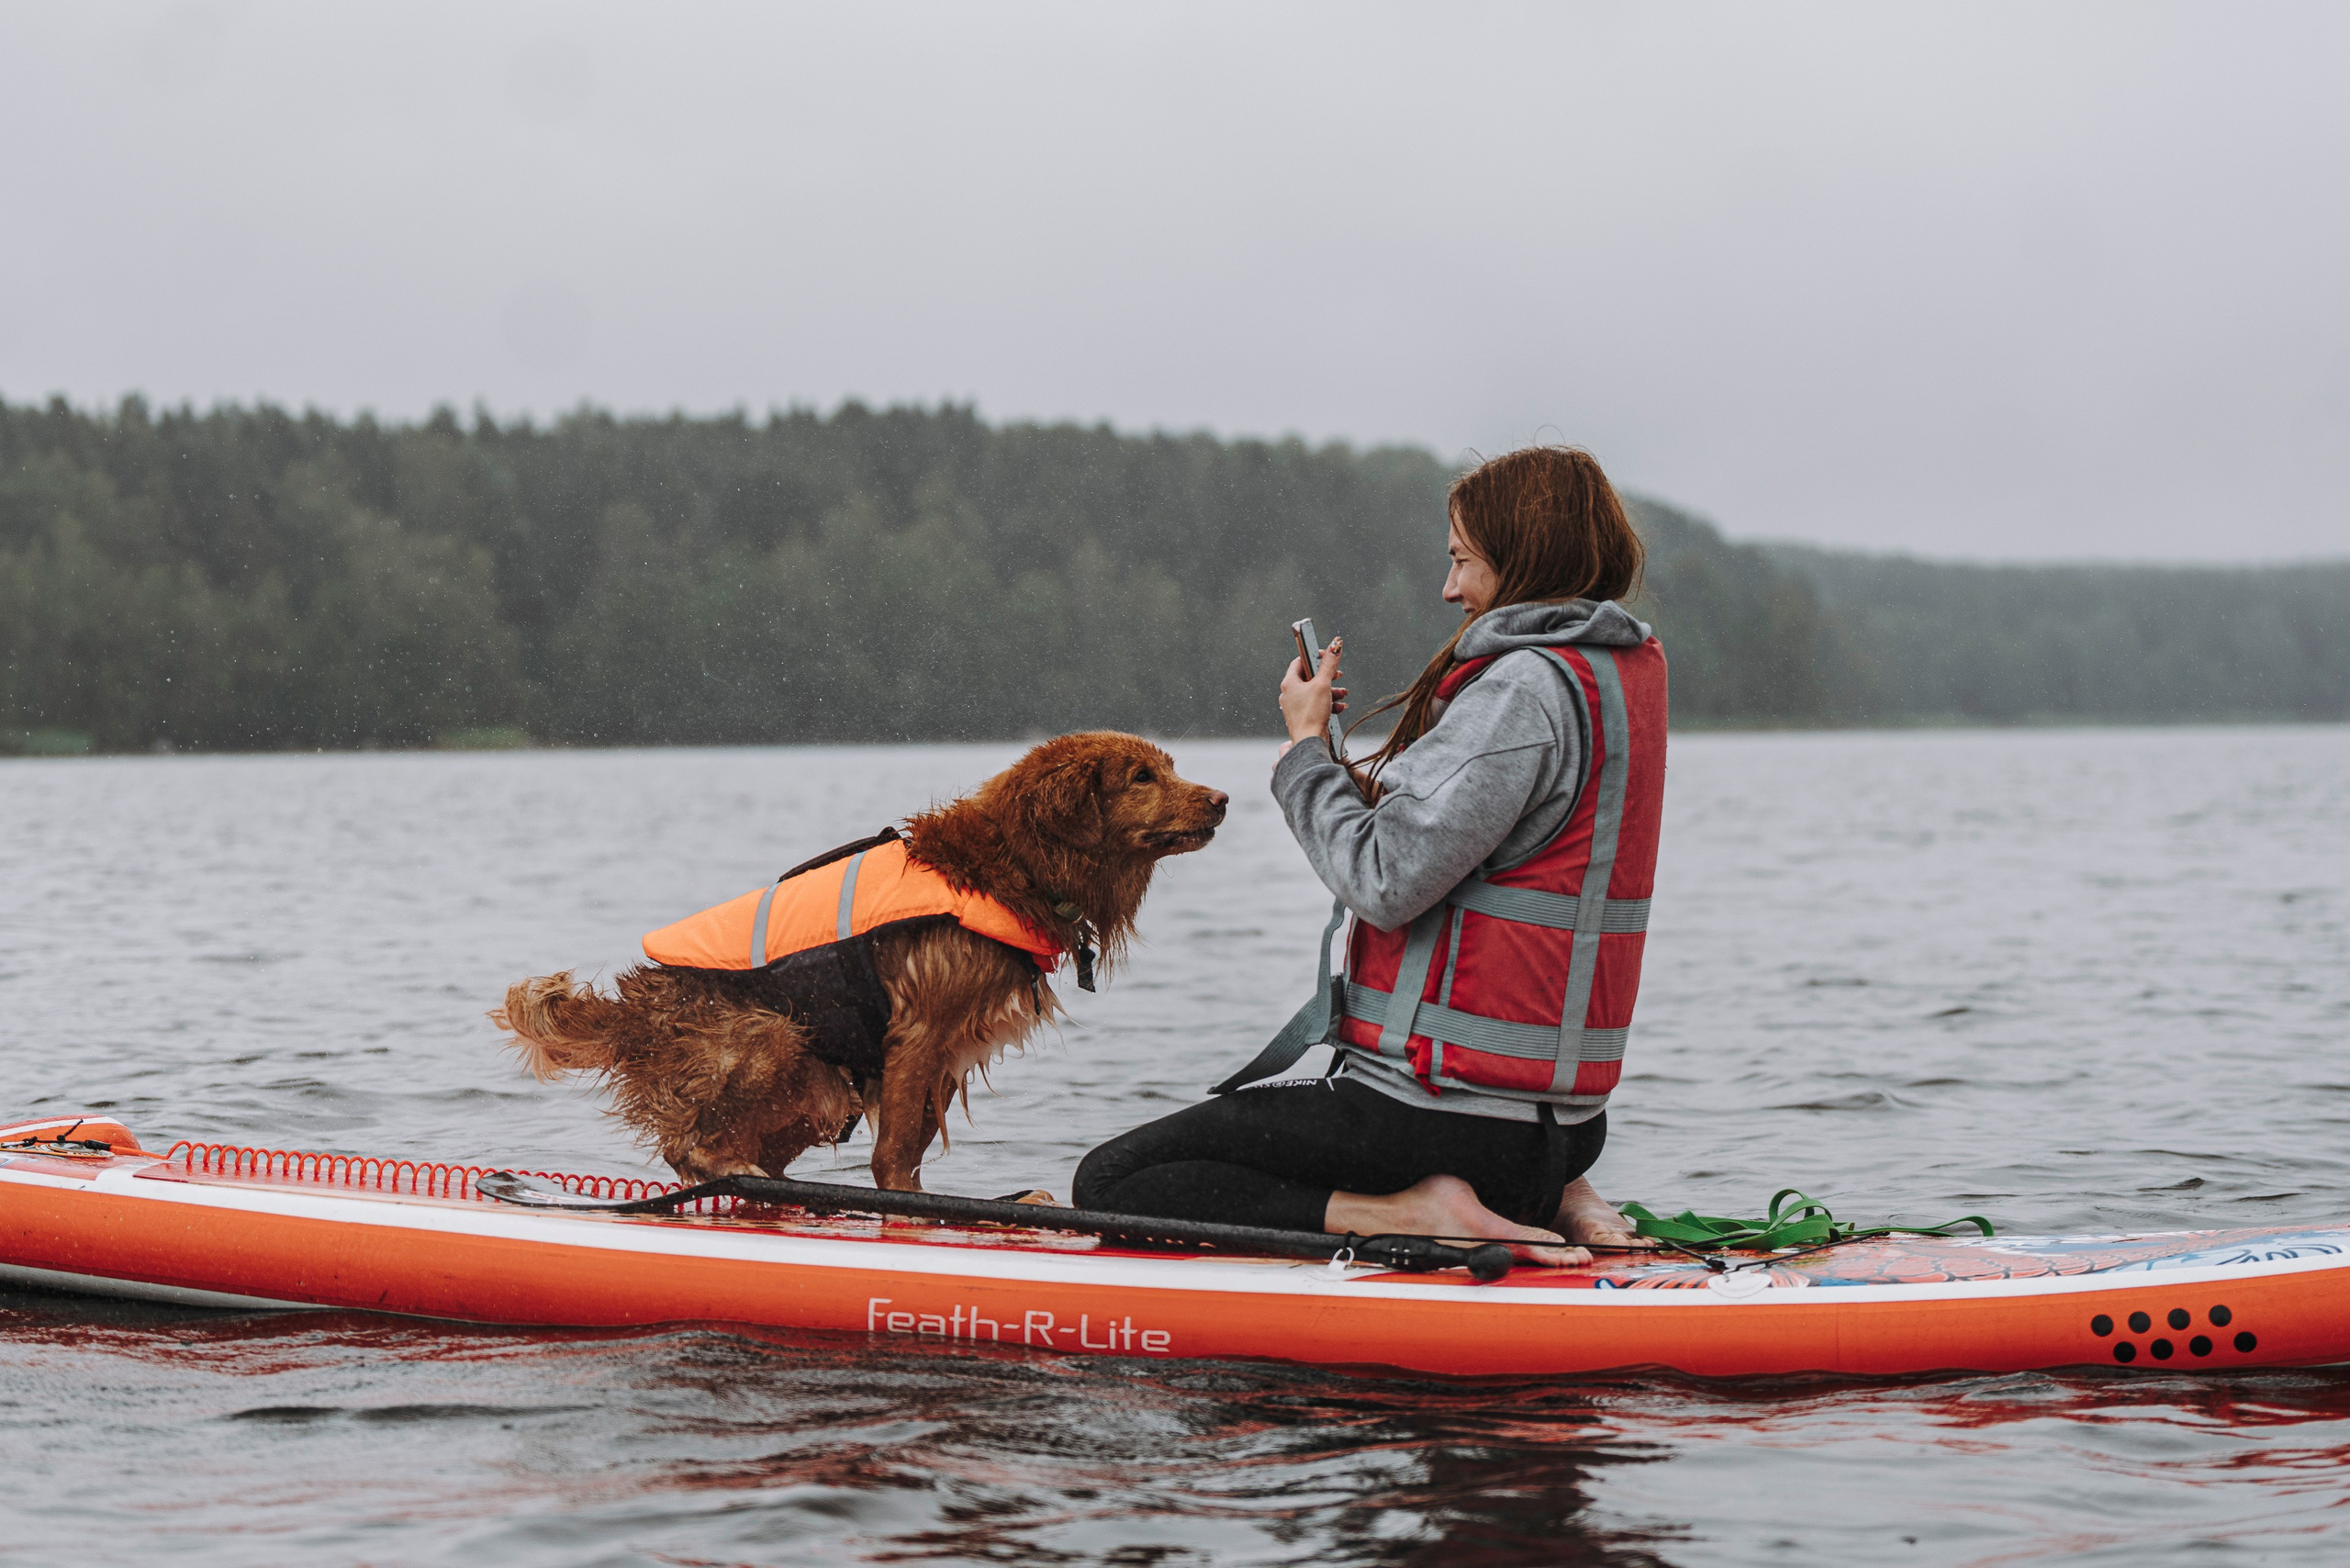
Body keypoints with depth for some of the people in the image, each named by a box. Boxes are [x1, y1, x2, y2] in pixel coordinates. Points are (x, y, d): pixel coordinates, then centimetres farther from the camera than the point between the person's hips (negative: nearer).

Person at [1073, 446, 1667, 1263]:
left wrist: (1306, 745, -7)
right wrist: (1374, 790, 4)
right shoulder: (1629, 672, 11)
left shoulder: (1526, 687, -18)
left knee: (1109, 1182, -6)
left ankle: (1412, 1213, -15)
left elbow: (1384, 882, -21)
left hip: (1449, 1102, -10)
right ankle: (1544, 1200, 14)